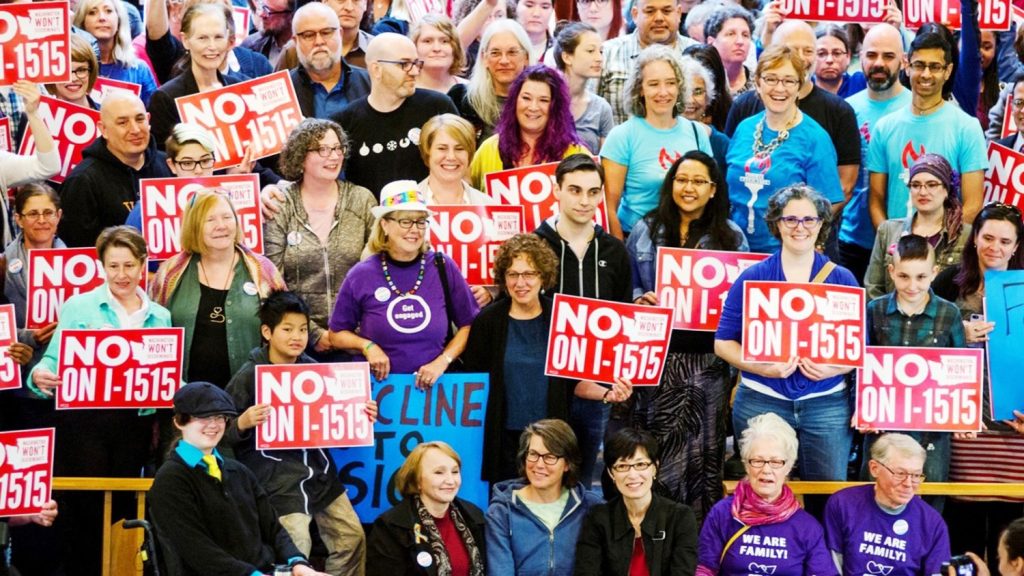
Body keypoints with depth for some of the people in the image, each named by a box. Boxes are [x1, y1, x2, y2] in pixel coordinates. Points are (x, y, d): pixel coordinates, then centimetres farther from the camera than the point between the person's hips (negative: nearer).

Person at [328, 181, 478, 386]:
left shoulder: (443, 267, 4)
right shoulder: (361, 276, 3)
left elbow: (468, 324, 11)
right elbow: (337, 334, 13)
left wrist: (442, 362, -2)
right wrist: (366, 346, -5)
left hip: (433, 384, 0)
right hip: (379, 385, 0)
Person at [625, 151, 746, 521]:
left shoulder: (731, 236, 7)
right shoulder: (646, 231, 9)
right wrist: (639, 300, -8)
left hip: (706, 359, 0)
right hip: (656, 355, 0)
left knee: (702, 447, 2)